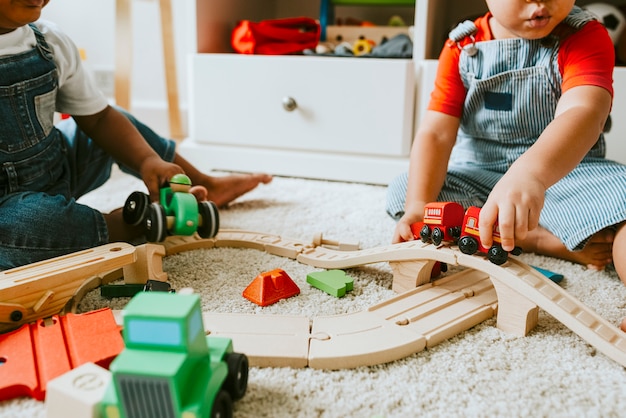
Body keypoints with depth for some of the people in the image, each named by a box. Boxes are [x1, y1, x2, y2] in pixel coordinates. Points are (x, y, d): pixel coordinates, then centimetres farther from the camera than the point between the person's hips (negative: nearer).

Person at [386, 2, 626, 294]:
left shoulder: (585, 36, -10)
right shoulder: (463, 48, -3)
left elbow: (583, 113, -31)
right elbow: (435, 134, -10)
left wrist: (530, 173, -53)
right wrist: (417, 207, -26)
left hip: (564, 170, -3)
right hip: (479, 174, 4)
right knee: (400, 192, -19)